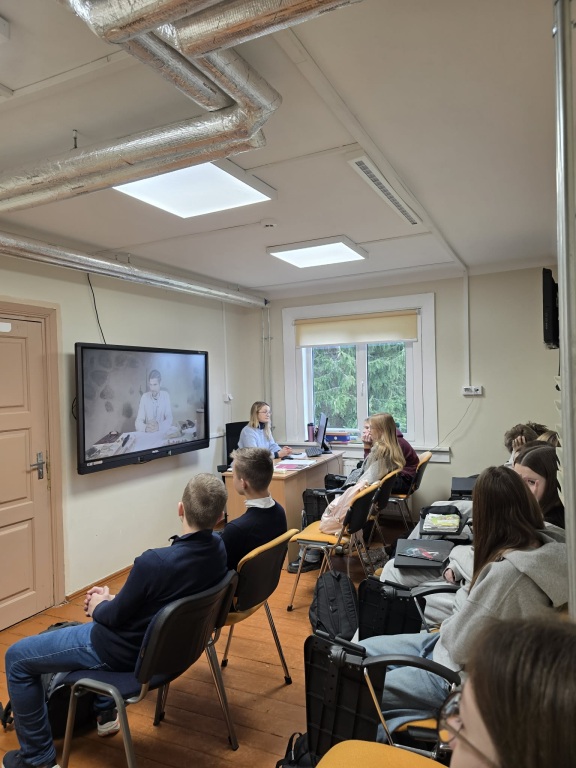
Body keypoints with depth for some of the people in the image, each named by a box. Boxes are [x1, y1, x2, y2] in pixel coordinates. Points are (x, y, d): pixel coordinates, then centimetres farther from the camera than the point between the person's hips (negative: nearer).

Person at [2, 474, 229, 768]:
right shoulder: (219, 549, -14)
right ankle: (104, 711, 39)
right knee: (90, 627, 36)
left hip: (126, 651, -7)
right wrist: (113, 598, 1)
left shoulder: (154, 562, -37)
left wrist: (99, 606, 3)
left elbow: (115, 617, -18)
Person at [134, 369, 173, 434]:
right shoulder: (144, 397, -2)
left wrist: (158, 426, -27)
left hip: (162, 433, 0)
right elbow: (138, 421, -7)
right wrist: (145, 428, -28)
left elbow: (169, 419, -8)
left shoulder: (166, 395, -3)